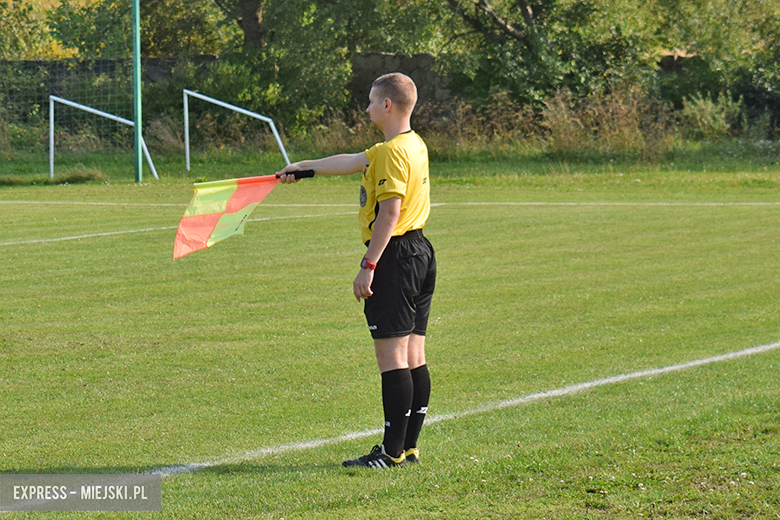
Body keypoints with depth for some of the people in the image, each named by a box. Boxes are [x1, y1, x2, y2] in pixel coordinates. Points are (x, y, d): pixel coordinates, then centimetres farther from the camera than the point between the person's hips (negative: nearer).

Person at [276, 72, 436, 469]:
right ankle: (408, 446, 14)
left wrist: (369, 266, -20)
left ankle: (392, 451, -6)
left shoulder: (393, 151, -15)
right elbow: (351, 162, 28)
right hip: (420, 253, 10)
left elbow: (389, 213, -21)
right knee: (413, 358, 10)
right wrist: (304, 167, 38)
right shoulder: (413, 146, 16)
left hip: (395, 255, -10)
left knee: (392, 357, -7)